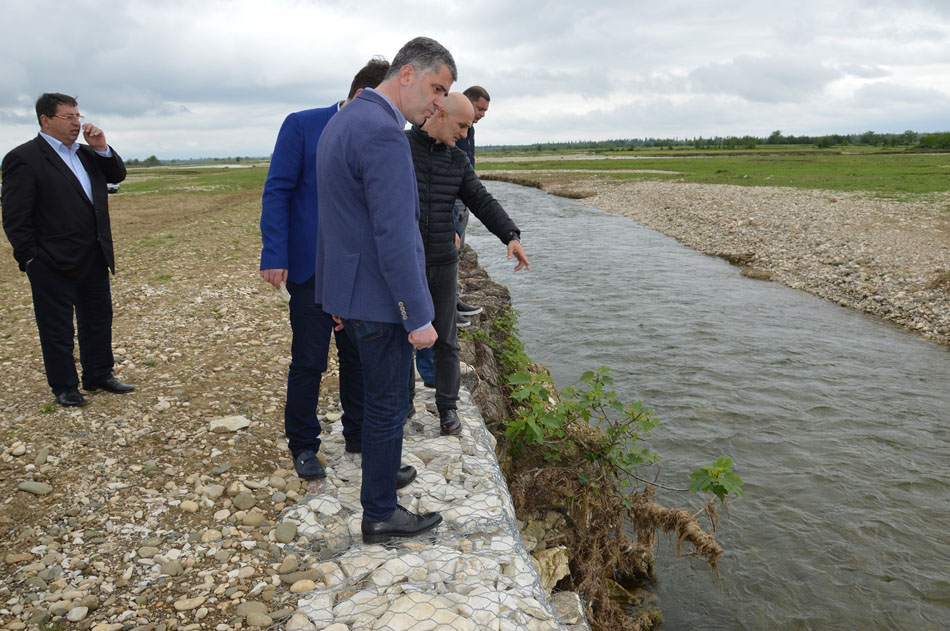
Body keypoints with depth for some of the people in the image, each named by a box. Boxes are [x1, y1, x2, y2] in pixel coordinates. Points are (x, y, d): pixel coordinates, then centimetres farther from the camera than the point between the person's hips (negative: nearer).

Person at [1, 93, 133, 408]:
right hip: (54, 264, -7)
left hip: (94, 260, 7)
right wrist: (31, 258, -13)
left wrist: (102, 147, -2)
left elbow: (117, 175, 13)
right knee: (58, 329, 6)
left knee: (99, 320, 16)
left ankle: (99, 376, 31)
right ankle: (64, 387, 19)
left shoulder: (86, 152, 11)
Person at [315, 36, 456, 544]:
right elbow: (393, 235, -26)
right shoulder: (383, 133, -21)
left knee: (379, 395, 25)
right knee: (387, 405, 5)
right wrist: (419, 317, -20)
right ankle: (379, 515, 21)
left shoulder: (342, 120, 12)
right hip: (379, 297, -10)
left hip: (347, 288, 10)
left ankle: (381, 470, 44)